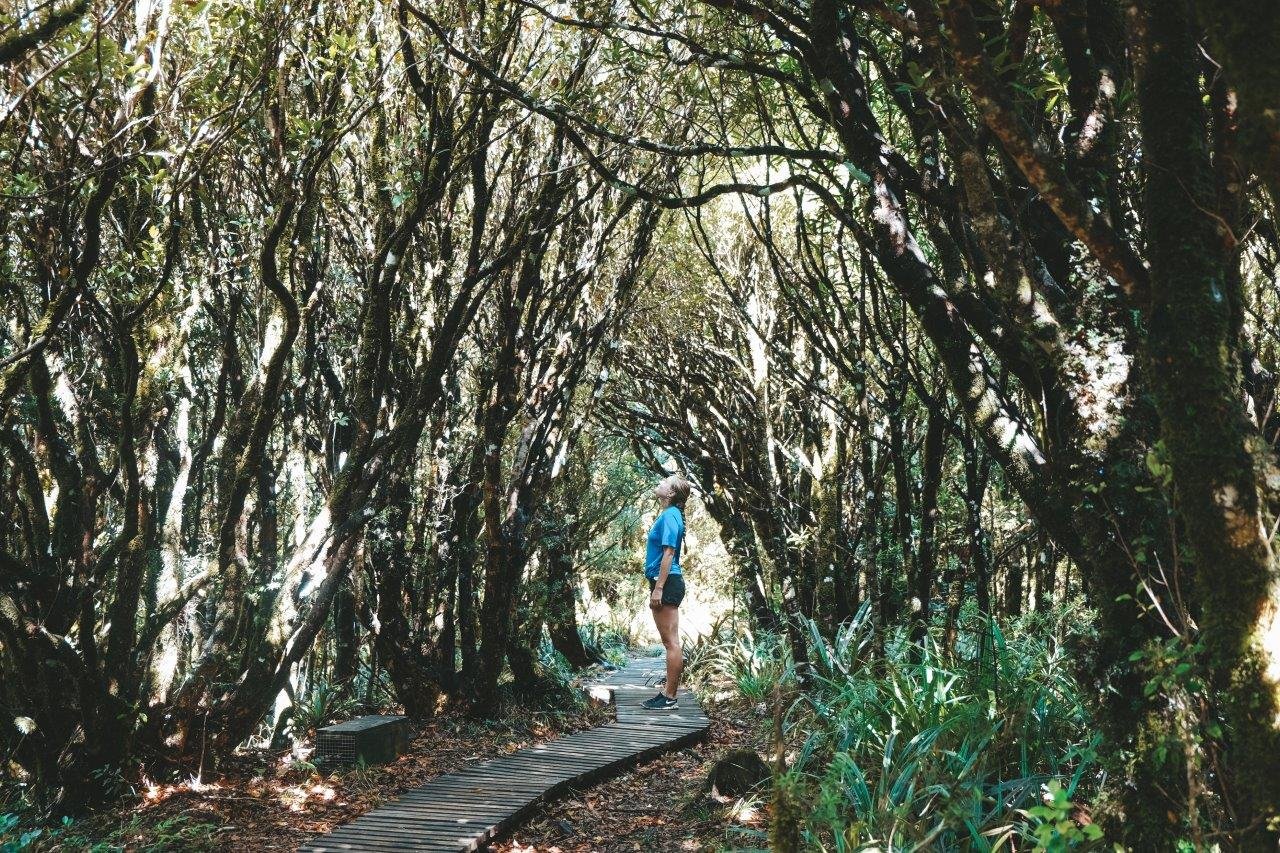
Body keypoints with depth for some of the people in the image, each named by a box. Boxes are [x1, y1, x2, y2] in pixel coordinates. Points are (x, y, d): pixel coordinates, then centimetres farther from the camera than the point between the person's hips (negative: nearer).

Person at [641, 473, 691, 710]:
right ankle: (669, 687, 21)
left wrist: (658, 588, -22)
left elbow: (668, 553, -20)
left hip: (667, 583, -11)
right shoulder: (669, 515, 17)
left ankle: (669, 698, -6)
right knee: (671, 641, 14)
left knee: (671, 642, -8)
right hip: (666, 584, 11)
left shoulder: (669, 516, -13)